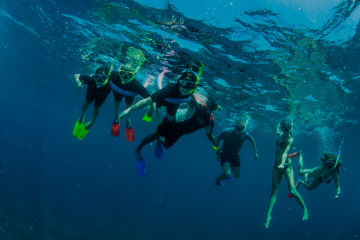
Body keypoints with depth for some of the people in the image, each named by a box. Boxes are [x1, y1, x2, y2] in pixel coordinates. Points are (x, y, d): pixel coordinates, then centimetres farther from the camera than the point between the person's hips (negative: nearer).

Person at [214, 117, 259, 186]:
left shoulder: (245, 135, -18)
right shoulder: (227, 132, -26)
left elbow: (252, 140, 5)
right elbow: (217, 140, -10)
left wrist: (256, 153, 7)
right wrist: (218, 153, -14)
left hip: (235, 155, 4)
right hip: (225, 154, -4)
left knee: (237, 175, 11)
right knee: (227, 174, -20)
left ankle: (230, 168, 47)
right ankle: (218, 179, 16)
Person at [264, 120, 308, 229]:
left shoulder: (290, 139, -12)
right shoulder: (280, 135, 5)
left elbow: (286, 151, -29)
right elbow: (277, 127, 32)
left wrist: (282, 163, -42)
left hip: (286, 166, -6)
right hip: (277, 166, 6)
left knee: (292, 190, -11)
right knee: (274, 191, 1)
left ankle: (305, 209, 10)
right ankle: (268, 215, -2)